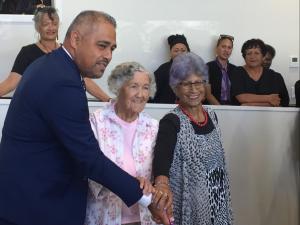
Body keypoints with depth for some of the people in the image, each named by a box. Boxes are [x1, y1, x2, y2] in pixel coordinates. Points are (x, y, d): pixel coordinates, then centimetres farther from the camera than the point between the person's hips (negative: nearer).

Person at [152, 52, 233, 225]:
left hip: (218, 204, 6)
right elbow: (160, 167, -29)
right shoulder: (171, 122, -16)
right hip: (189, 207, -6)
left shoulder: (212, 116, 4)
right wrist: (161, 187, -47)